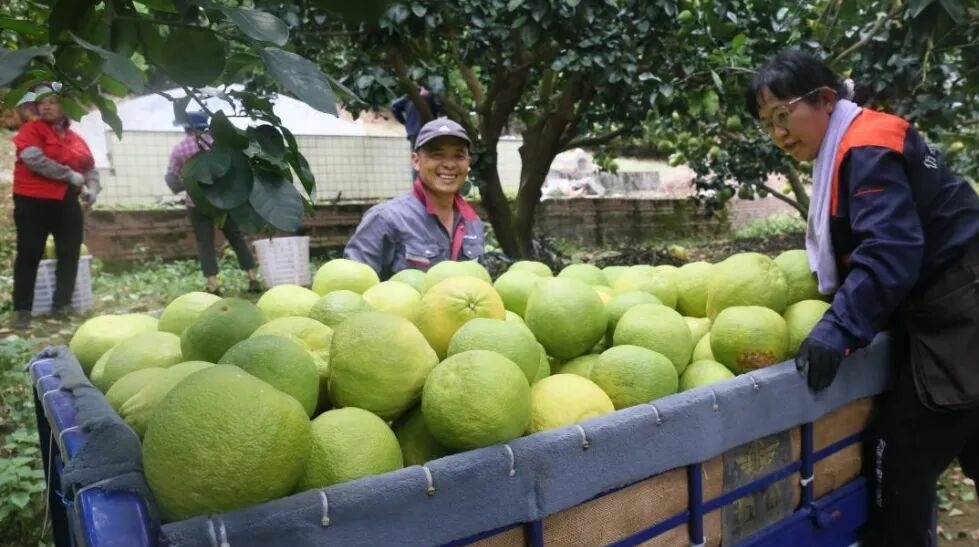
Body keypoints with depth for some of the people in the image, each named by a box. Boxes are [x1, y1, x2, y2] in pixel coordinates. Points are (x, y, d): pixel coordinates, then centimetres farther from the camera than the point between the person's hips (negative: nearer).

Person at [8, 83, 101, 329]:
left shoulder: (76, 139, 12)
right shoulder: (32, 129, -2)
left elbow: (90, 168, 20)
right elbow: (34, 159, -17)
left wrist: (92, 188, 0)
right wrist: (71, 176, -17)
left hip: (67, 203, 5)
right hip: (33, 202, -5)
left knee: (70, 254, 8)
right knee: (29, 254, -1)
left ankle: (62, 304, 21)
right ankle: (22, 310, 5)